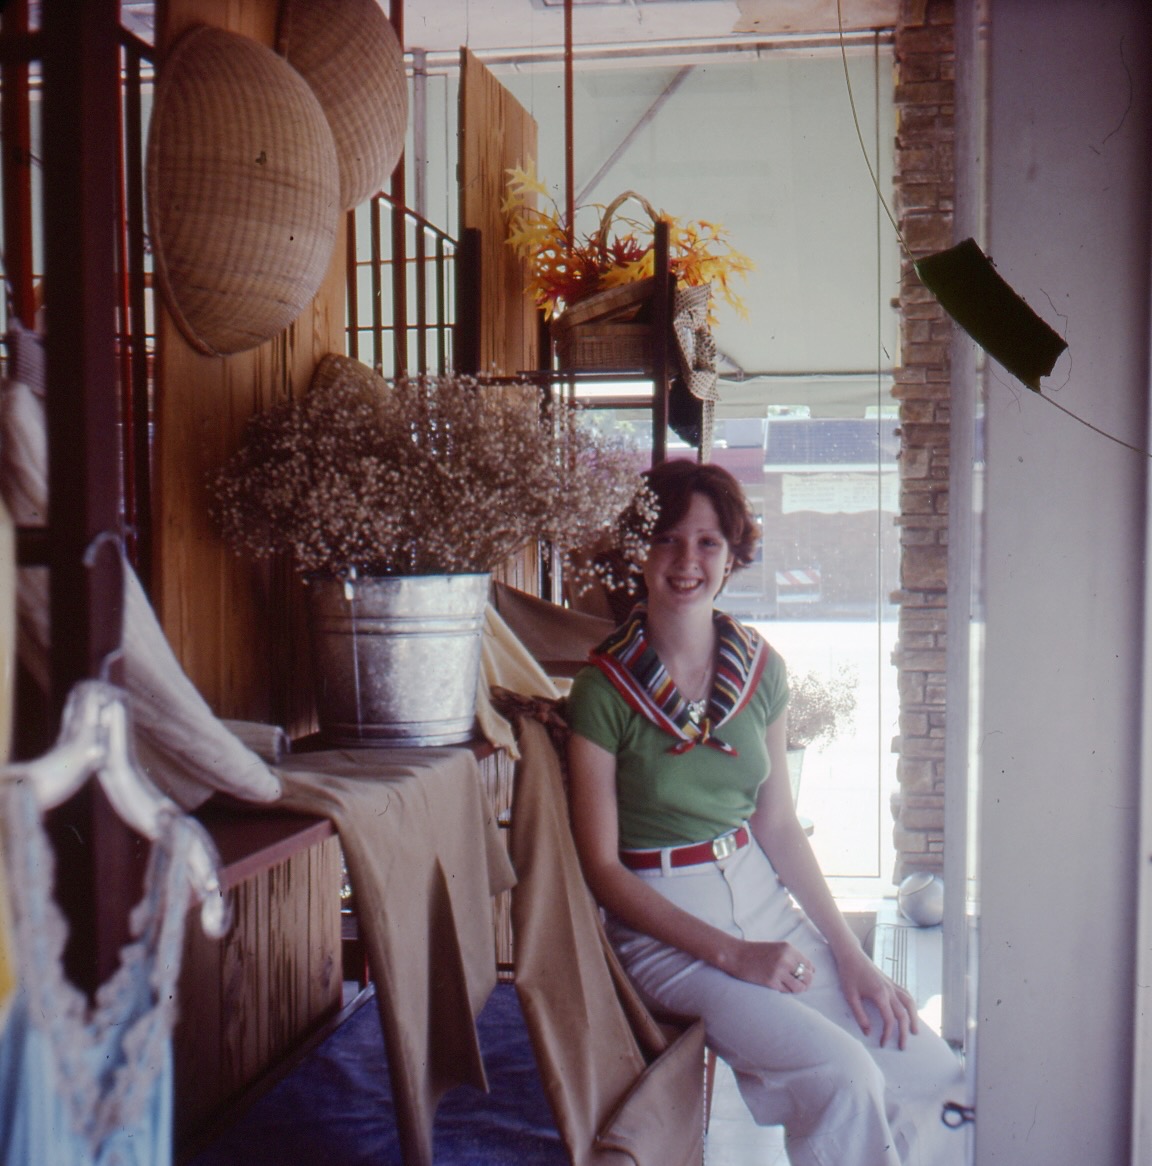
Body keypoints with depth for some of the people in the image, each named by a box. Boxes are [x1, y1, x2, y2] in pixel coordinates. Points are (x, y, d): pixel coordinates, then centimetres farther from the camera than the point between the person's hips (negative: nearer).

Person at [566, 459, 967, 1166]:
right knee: (845, 1081, -23)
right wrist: (731, 953, -16)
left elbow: (779, 826, 8)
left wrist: (851, 953, -1)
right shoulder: (605, 690, -11)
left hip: (766, 902, 5)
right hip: (664, 930, -5)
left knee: (935, 1080, -11)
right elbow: (601, 866, -10)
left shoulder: (761, 669, 4)